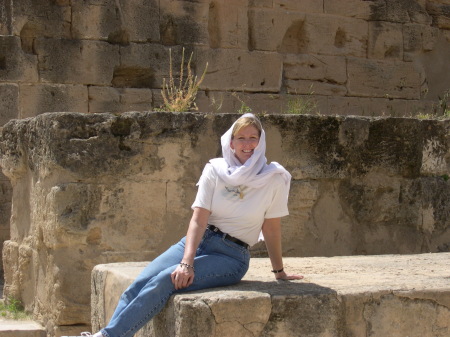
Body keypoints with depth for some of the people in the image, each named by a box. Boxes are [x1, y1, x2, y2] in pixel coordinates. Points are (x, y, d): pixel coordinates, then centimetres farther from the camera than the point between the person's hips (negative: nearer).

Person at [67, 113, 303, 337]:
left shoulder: (275, 178, -5)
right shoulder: (215, 170, 1)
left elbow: (271, 227, 5)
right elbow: (198, 220, -7)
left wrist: (279, 271, 13)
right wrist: (186, 263, -20)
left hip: (231, 256, -4)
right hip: (197, 242, 4)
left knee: (165, 281, -29)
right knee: (140, 283, -22)